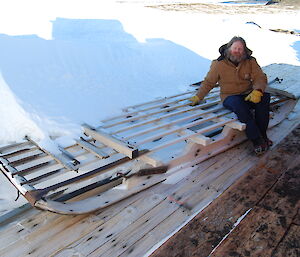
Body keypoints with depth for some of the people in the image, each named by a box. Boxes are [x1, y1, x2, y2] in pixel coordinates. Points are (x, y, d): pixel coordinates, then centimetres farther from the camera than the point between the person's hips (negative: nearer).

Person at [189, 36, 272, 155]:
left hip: (249, 95, 3)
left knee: (265, 97, -28)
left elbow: (260, 78, -3)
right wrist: (198, 97, 0)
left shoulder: (250, 62, 3)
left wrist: (258, 91, -25)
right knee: (238, 104, -38)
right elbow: (208, 83, 6)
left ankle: (262, 134, -16)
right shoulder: (219, 64, -2)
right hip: (229, 97, -3)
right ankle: (257, 140, -31)